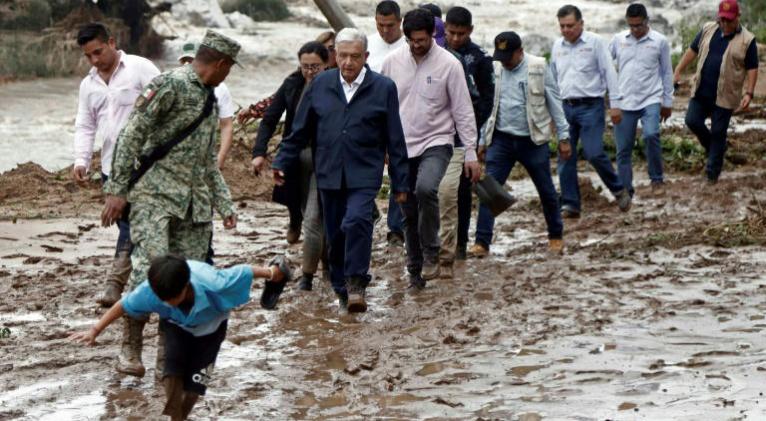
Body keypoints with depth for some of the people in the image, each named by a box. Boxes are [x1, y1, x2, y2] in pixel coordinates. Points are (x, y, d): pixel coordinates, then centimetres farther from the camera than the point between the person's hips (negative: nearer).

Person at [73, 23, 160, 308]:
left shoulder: (139, 68, -4)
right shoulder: (88, 85, 16)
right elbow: (85, 126, 16)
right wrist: (81, 160, 1)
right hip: (111, 166, 6)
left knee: (132, 222, -12)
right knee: (129, 226, 6)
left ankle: (115, 285, -11)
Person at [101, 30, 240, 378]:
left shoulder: (210, 100, 20)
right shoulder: (170, 84, -7)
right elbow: (132, 135, -11)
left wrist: (224, 205, 21)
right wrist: (117, 190, -15)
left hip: (195, 203, 8)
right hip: (156, 194, -8)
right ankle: (130, 350, -8)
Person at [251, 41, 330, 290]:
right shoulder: (292, 85, 0)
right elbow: (270, 119, 2)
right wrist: (259, 152, -9)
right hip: (296, 157, 4)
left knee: (313, 219, -7)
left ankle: (307, 276, 1)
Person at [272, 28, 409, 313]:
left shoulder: (383, 88, 0)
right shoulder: (321, 84, 6)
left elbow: (395, 140, 3)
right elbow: (301, 129, 14)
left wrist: (400, 183, 3)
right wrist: (281, 162, 12)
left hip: (364, 174, -3)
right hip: (329, 173, 3)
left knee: (357, 221, -24)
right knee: (335, 235, 7)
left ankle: (356, 284, -13)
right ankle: (342, 290, 21)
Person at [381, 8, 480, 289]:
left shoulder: (449, 64, -8)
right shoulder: (393, 61, 1)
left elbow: (463, 111, -6)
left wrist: (471, 153, -8)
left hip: (436, 142, -4)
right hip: (401, 147, 4)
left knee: (426, 189, -31)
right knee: (409, 214, 8)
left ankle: (431, 254, -15)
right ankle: (416, 271, 20)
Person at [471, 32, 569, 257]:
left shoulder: (538, 68, -5)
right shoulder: (493, 70, 1)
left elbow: (554, 102, 0)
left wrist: (563, 137, 0)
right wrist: (482, 139, 7)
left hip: (533, 140, -1)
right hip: (501, 139, 1)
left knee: (546, 190, 9)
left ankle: (556, 236, 29)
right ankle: (482, 242, -6)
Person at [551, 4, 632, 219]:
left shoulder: (595, 42, -4)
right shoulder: (557, 46, 11)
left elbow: (609, 73, -5)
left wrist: (615, 104, -9)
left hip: (590, 106, -5)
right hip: (566, 107, 5)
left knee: (593, 153, -14)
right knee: (565, 157, 2)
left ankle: (619, 189, 8)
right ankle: (570, 204, 9)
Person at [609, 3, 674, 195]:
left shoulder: (660, 41, 0)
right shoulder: (618, 40, 3)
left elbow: (667, 73, 7)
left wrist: (668, 102, 8)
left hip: (651, 100, -2)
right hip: (624, 102, 2)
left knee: (651, 135, -25)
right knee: (623, 149, 2)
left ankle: (656, 178, -7)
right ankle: (625, 190, 13)